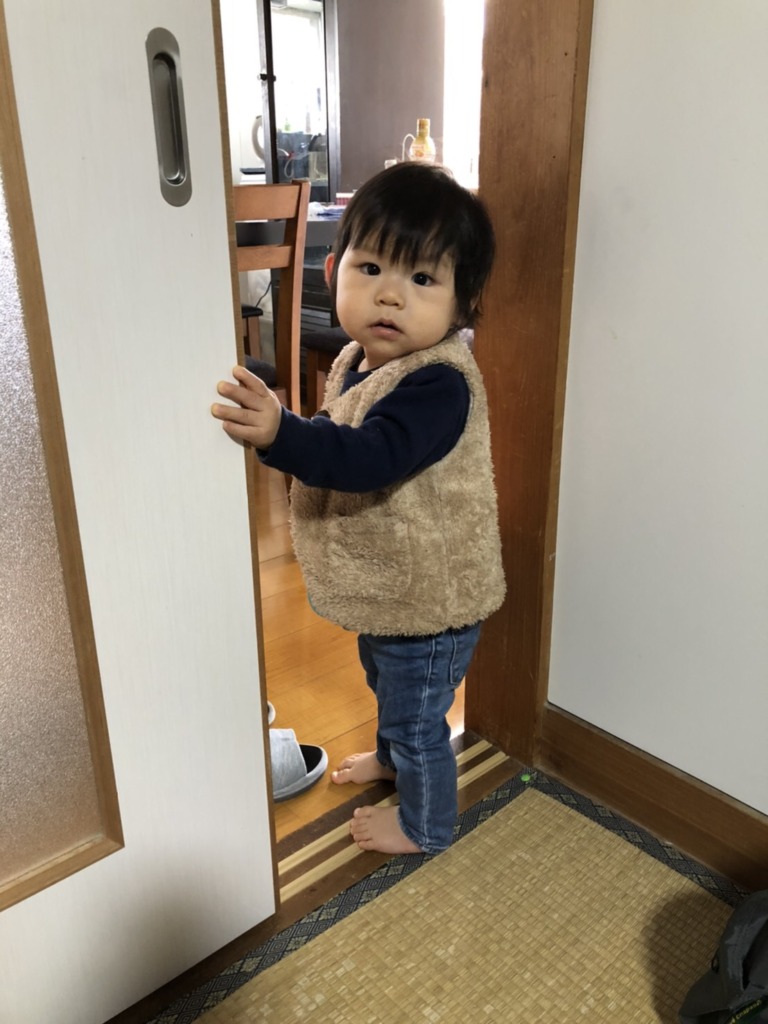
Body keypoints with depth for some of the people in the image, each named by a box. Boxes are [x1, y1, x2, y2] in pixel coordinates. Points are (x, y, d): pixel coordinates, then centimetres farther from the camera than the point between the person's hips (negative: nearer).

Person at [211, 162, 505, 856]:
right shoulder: (360, 361, -3)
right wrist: (285, 436, 1)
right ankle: (392, 756, 63)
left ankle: (425, 825, 42)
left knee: (417, 719, 14)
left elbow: (370, 458, -46)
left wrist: (281, 435, -58)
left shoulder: (438, 383, -31)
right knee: (385, 685, 34)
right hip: (384, 588, 9)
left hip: (427, 600, -9)